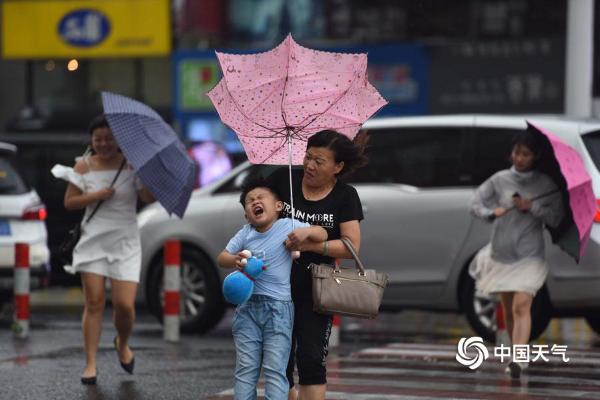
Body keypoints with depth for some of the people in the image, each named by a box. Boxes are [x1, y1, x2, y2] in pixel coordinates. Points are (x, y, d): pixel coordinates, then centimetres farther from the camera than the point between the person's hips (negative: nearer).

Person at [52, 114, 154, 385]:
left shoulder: (131, 165, 1)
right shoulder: (84, 166, 5)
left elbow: (148, 197, -9)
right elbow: (69, 202, 4)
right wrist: (95, 196, -10)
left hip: (125, 242, -1)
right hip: (94, 240, 1)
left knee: (124, 305, -8)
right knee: (94, 303, -4)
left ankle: (122, 344, 24)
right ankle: (91, 364, 2)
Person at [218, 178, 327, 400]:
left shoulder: (287, 226, -2)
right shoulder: (245, 234, 6)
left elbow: (322, 234, 0)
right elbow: (222, 257, 7)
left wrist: (306, 231, -22)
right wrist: (235, 261, -15)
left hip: (278, 308, -3)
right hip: (248, 306, 3)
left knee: (275, 370, -5)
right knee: (245, 369, 6)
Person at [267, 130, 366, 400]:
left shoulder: (345, 197, -1)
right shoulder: (283, 180, 2)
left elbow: (352, 246, -10)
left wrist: (311, 245, -24)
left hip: (314, 290, -2)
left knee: (311, 360, -9)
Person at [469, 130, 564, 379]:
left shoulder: (547, 185, 1)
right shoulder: (500, 180, 4)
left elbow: (555, 219, -1)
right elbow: (475, 204, -1)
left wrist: (532, 207, -15)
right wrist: (491, 212, -21)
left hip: (529, 255, -3)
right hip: (501, 253, 3)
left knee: (521, 305, -20)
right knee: (508, 310, 11)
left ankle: (518, 360, -30)